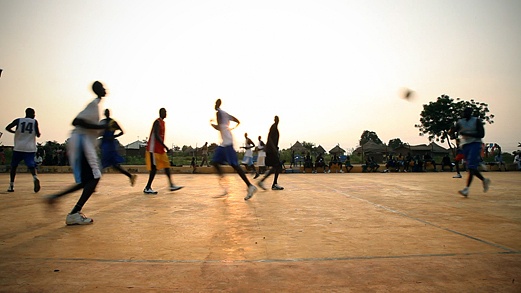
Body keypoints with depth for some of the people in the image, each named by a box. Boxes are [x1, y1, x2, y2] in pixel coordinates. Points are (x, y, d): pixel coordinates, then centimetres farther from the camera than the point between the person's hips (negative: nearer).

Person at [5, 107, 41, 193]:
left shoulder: (18, 120, 5)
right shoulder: (35, 122, 3)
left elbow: (7, 128, -5)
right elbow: (38, 135, 0)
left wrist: (15, 132, 14)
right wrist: (38, 132, 23)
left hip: (18, 148, 1)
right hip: (30, 148, -1)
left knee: (13, 166, 17)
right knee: (31, 166, -3)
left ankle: (11, 186, 18)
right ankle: (35, 177, -34)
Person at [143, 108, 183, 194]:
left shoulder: (162, 122, 15)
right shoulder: (157, 122, -14)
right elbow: (156, 136, -23)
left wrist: (164, 147, 21)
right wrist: (165, 147, -24)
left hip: (160, 149, 10)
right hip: (154, 149, -10)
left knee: (166, 166, 7)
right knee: (154, 168, -7)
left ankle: (171, 185, 10)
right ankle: (147, 188, 2)